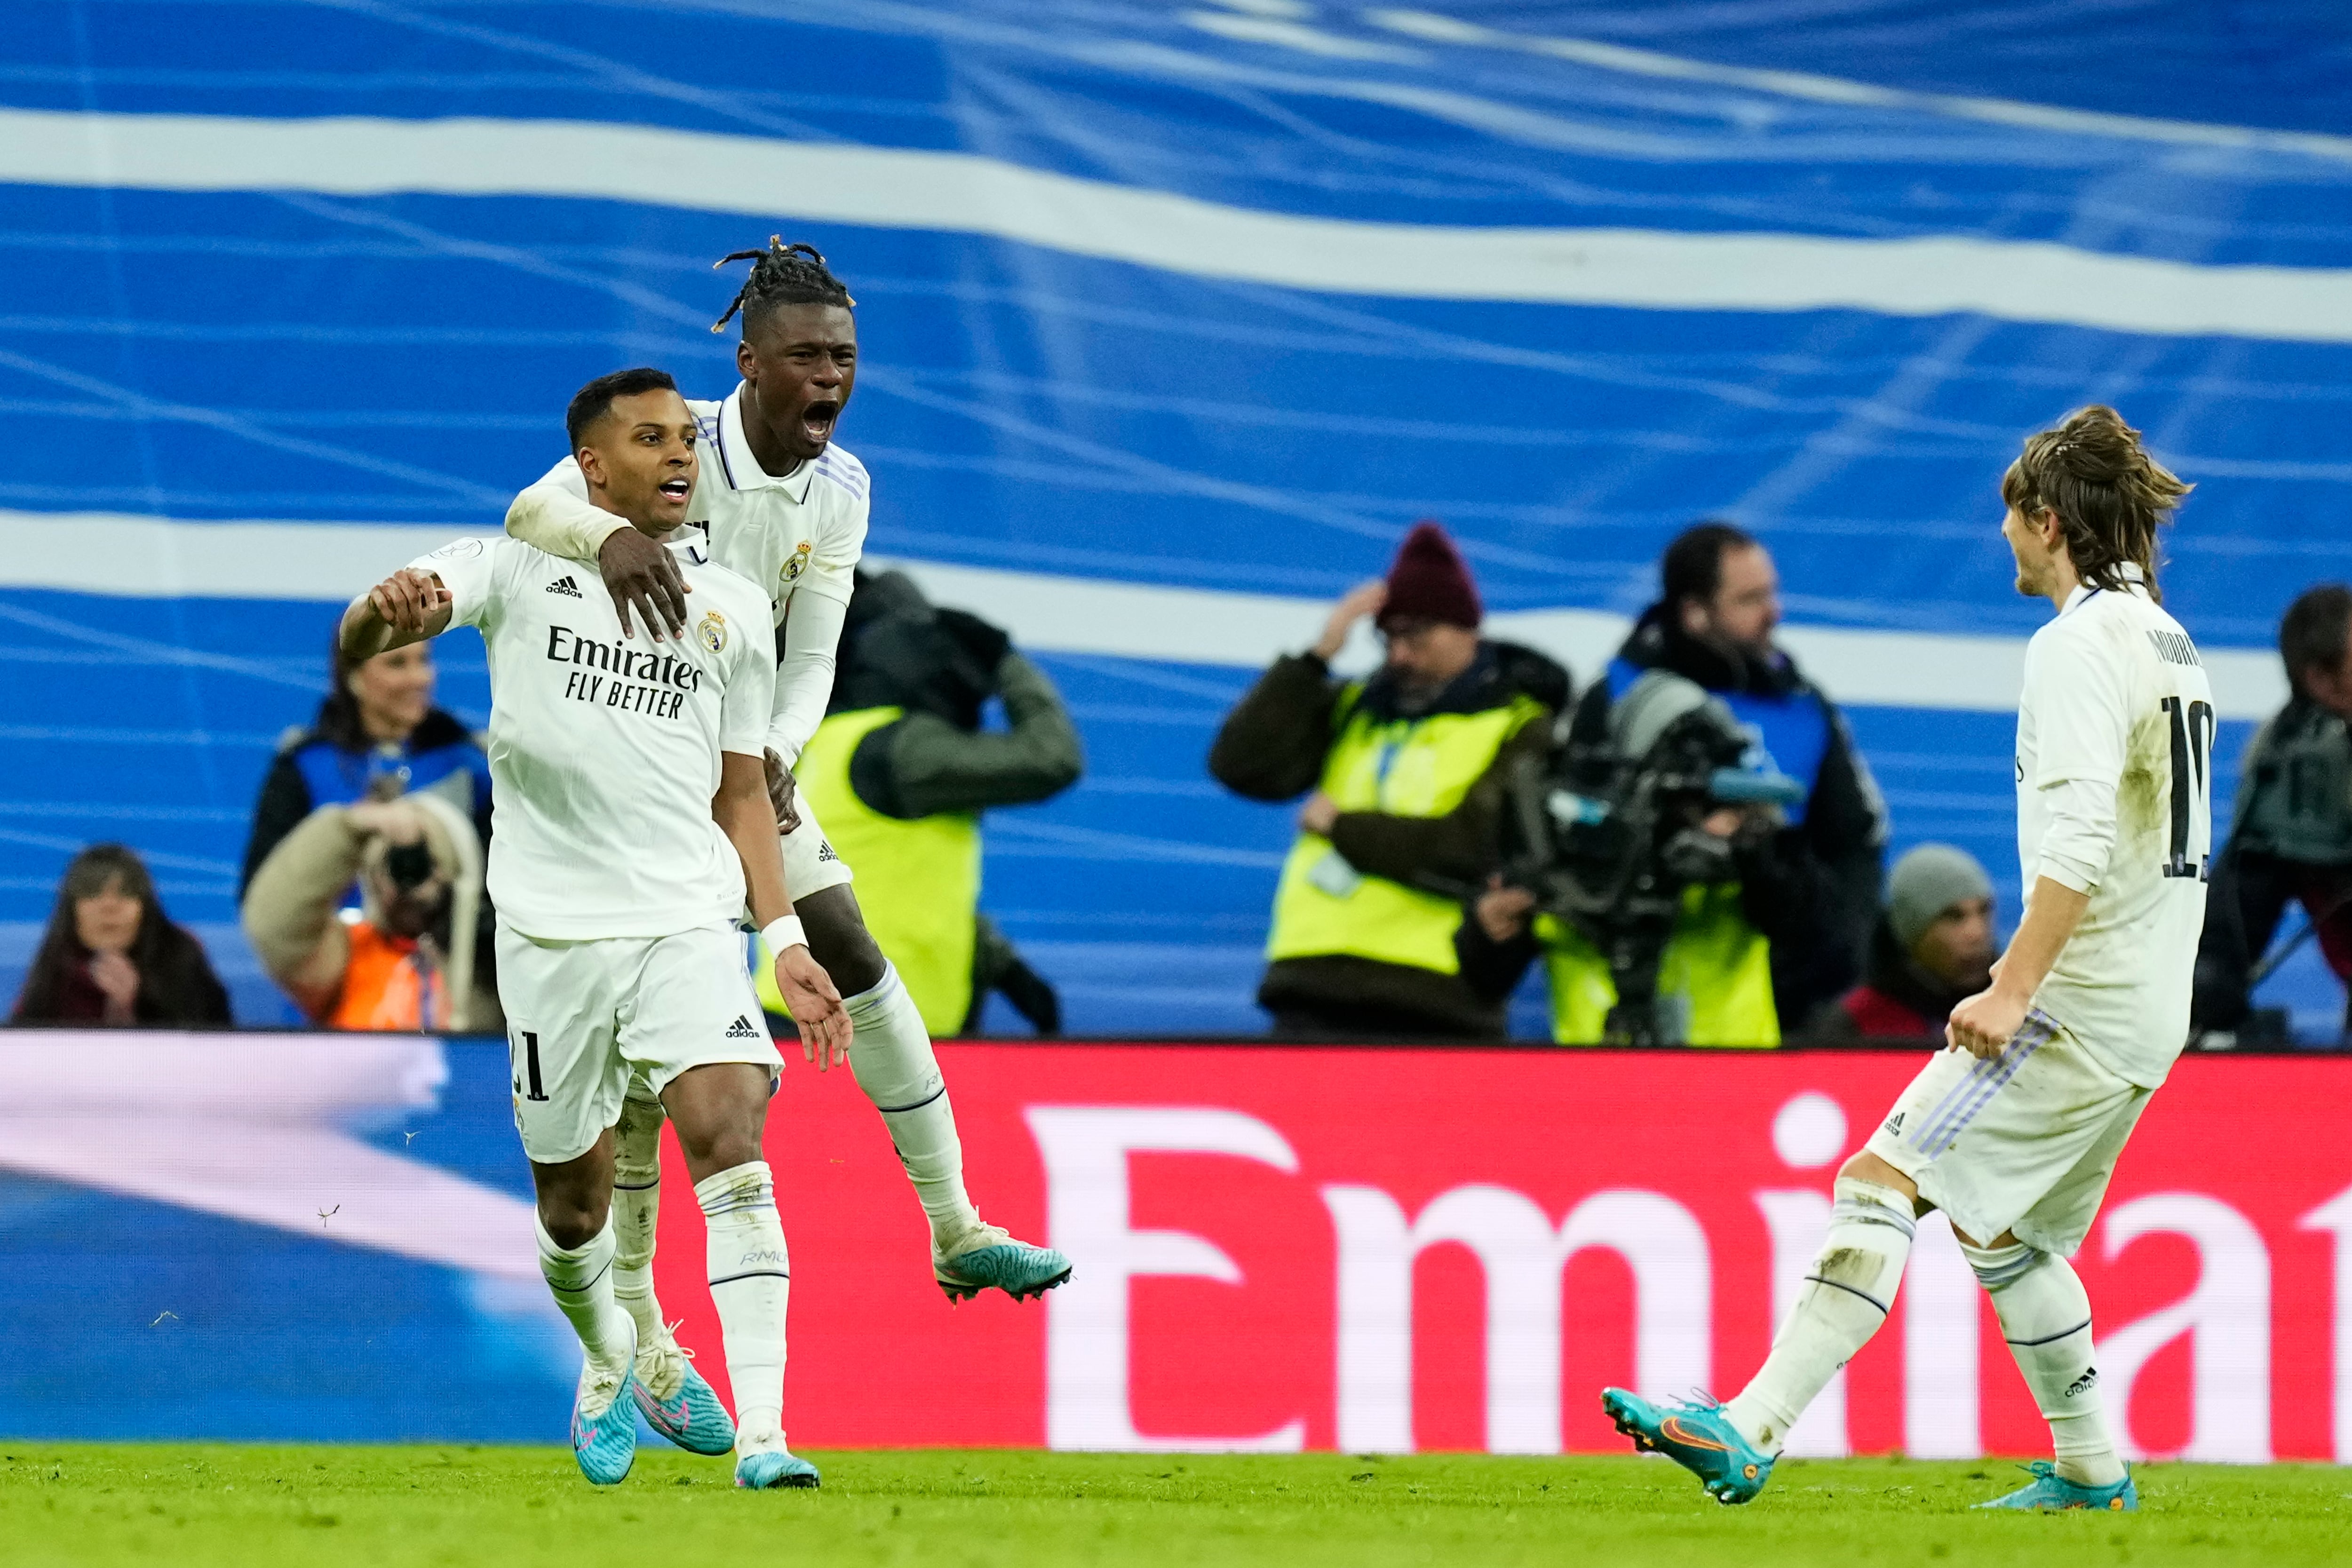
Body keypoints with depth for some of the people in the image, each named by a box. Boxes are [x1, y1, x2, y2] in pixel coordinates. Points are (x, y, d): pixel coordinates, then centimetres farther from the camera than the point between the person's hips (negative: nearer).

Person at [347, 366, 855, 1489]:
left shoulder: (733, 609, 12)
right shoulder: (517, 567, 2)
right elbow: (357, 640, -11)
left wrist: (785, 941, 9)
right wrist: (391, 609, -37)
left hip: (689, 922, 1)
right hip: (551, 929, -1)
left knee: (733, 1146, -19)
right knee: (573, 1203, 7)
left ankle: (763, 1436, -24)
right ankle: (610, 1367, 39)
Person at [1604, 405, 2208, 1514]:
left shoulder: (2080, 645, -13)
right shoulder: (2169, 643, 18)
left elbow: (2078, 845, -24)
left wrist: (2012, 992, -26)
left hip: (2078, 1008, -10)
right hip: (2148, 1018, 10)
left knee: (1882, 1184, -14)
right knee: (2003, 1229, 21)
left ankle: (1748, 1434, -23)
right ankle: (2089, 1469, 25)